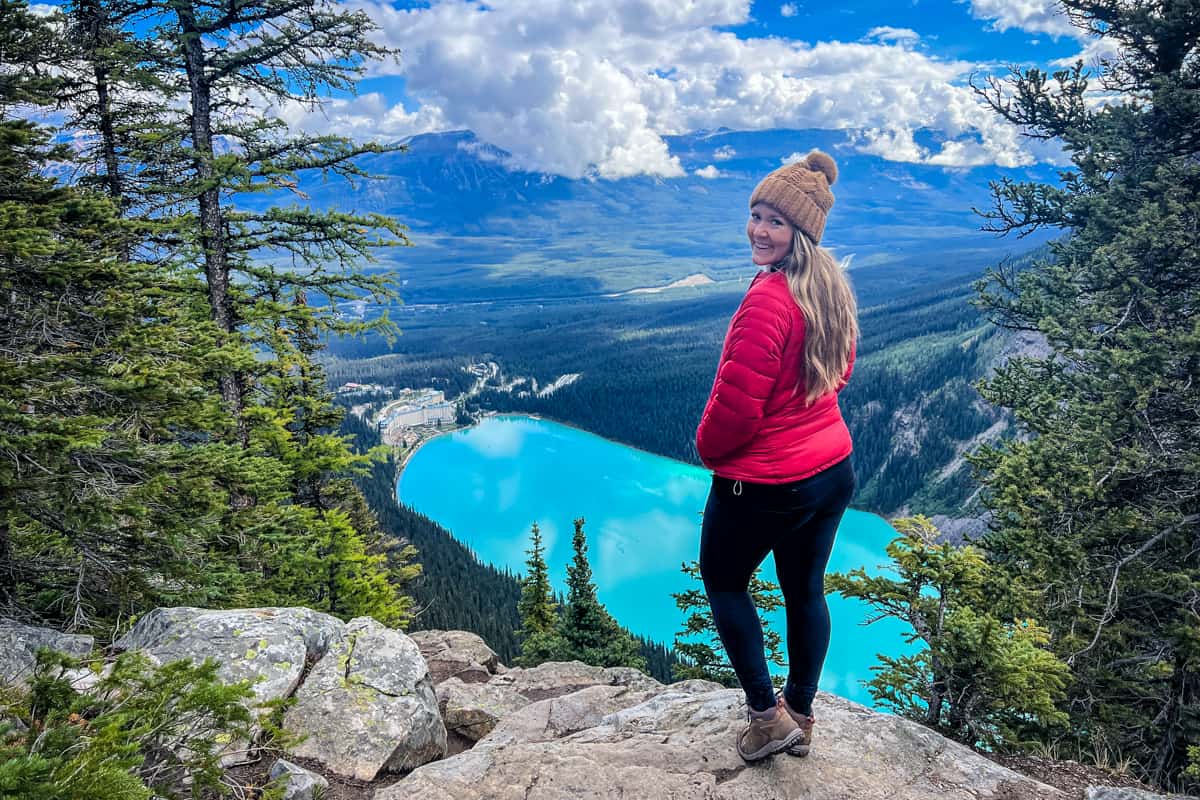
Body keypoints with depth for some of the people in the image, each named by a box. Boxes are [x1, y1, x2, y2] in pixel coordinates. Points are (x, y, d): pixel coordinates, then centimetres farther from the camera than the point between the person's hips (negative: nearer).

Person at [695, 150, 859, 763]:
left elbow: (737, 403, -24)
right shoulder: (832, 289, 3)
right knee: (806, 591, 19)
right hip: (833, 469, 8)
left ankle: (767, 715, 18)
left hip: (763, 483, -8)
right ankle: (800, 717, 36)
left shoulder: (768, 300, -26)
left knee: (724, 583, 16)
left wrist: (707, 448, -4)